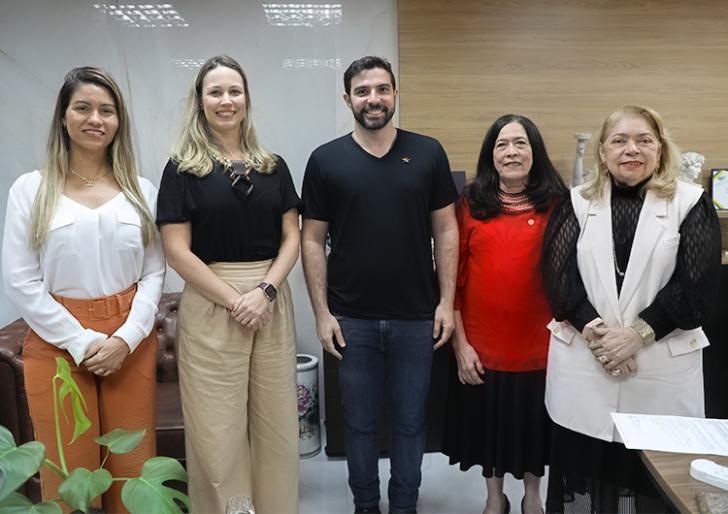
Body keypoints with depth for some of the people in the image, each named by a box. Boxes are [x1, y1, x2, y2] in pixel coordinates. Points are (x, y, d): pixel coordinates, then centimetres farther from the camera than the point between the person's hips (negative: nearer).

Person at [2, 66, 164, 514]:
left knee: (132, 466, 9)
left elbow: (155, 273, 3)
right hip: (57, 343, -1)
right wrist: (80, 341, -11)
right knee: (69, 470, 8)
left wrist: (127, 337, -9)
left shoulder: (141, 190, 5)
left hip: (131, 344, 2)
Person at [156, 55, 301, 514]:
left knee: (276, 422, 9)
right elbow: (177, 251, -6)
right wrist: (234, 299, -13)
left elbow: (291, 238, 6)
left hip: (272, 303, 3)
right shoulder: (182, 169, 0)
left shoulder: (273, 166, 9)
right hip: (210, 306, -3)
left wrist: (265, 290, -10)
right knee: (217, 428, 5)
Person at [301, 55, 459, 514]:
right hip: (352, 319, 0)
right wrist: (322, 312, -4)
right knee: (360, 422, 14)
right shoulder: (326, 160, -1)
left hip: (416, 317, 1)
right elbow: (313, 240, 1)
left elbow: (446, 230, 3)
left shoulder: (428, 153, 1)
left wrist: (447, 301, -3)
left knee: (410, 420, 14)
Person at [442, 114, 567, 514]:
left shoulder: (556, 204, -3)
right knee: (488, 422, 17)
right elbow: (454, 277, -4)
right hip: (481, 346, 0)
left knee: (533, 421, 17)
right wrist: (460, 344, -7)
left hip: (539, 344, 0)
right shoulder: (471, 204, -3)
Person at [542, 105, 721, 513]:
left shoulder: (690, 204, 4)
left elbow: (698, 285, -4)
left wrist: (638, 332, -13)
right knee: (583, 465, 8)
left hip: (662, 364, -1)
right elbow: (558, 273, -1)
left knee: (656, 477, 4)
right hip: (583, 359, 1)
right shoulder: (577, 203, 8)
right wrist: (594, 329, -13)